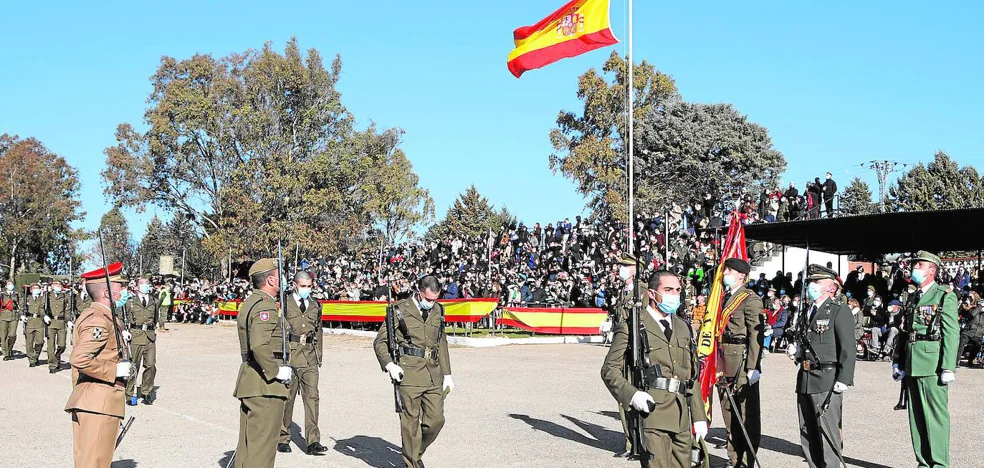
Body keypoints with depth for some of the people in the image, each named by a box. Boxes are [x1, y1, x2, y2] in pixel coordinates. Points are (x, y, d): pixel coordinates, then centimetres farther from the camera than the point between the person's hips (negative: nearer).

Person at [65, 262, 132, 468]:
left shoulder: (89, 315, 16)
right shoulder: (99, 320, -17)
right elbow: (79, 359, -28)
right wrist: (115, 370, -20)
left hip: (87, 403, 11)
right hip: (99, 404, -11)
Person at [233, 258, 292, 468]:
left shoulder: (249, 303, 17)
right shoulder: (265, 306, -16)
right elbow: (259, 345, -30)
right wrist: (276, 371, -19)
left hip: (248, 380, 10)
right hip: (265, 386, -10)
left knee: (248, 443, 16)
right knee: (262, 444, -6)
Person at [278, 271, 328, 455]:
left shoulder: (315, 306, 15)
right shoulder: (284, 305, 0)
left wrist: (319, 355, 16)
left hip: (310, 358, 4)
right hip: (289, 357, -4)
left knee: (312, 397, -3)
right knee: (286, 397, 4)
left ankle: (313, 441, -3)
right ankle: (282, 438, 18)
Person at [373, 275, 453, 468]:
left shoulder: (438, 311, 12)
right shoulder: (401, 310, -3)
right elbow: (379, 341, -1)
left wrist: (447, 374, 17)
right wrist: (389, 364, -16)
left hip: (433, 373, 5)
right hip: (409, 372, -5)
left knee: (436, 420, 4)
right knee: (411, 421, -2)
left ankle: (417, 452, 28)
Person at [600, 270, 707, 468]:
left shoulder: (684, 329, 20)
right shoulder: (632, 326, -1)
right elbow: (609, 369, -3)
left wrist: (699, 416, 16)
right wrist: (631, 394, -19)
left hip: (682, 419, 6)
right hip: (651, 413, -6)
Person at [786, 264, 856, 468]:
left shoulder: (840, 312, -5)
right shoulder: (806, 312, 17)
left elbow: (848, 349, -10)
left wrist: (843, 380, -16)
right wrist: (795, 349, 7)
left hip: (827, 380, -7)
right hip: (805, 380, 7)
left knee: (828, 430, -5)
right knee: (807, 431, 11)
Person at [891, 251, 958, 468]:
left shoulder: (945, 297, -4)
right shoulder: (912, 298, 17)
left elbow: (951, 335, -10)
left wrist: (948, 367, -16)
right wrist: (899, 362, 15)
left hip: (932, 366, -7)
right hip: (912, 366, 7)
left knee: (936, 415, -3)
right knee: (916, 416, 10)